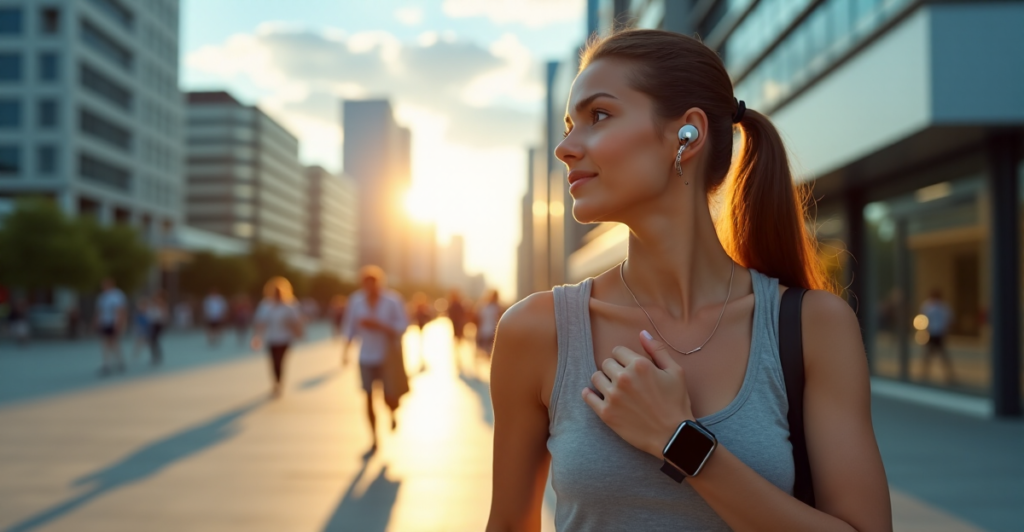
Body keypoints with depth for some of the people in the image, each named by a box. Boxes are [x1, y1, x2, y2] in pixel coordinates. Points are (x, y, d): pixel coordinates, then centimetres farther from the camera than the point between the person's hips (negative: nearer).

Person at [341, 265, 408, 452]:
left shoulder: (393, 301, -11)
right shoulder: (356, 301, -4)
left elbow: (403, 327, -11)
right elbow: (349, 327, 2)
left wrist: (378, 325, -22)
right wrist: (345, 350, -10)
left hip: (388, 357, -2)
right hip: (366, 358, 2)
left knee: (389, 398, -2)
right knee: (369, 399, 0)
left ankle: (393, 413, 37)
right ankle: (374, 440, 14)